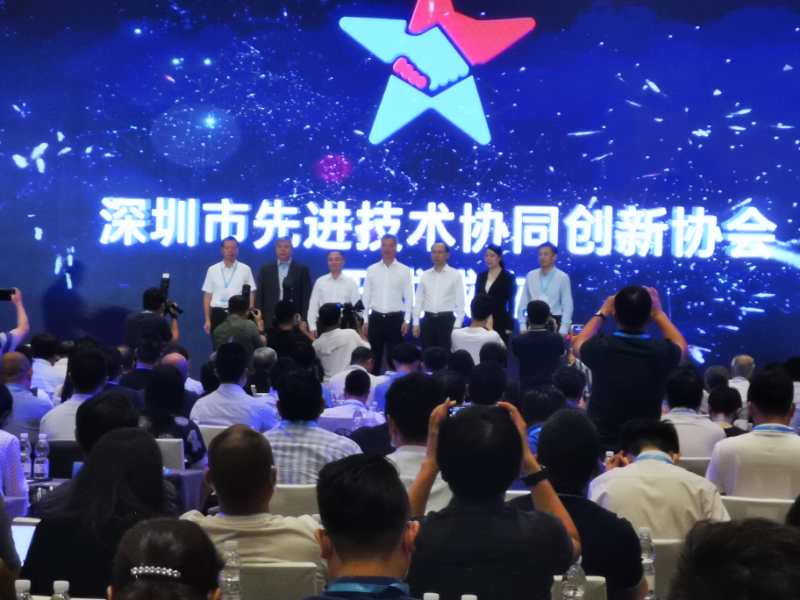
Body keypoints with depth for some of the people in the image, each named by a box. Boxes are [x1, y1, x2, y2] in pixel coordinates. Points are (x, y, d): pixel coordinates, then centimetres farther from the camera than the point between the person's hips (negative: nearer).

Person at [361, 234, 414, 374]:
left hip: (395, 318, -2)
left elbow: (409, 297, 0)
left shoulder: (404, 270, 1)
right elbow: (366, 296, 7)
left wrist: (406, 320, -7)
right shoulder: (371, 270, 6)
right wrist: (365, 320, 3)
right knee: (374, 356, 5)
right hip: (376, 318, 2)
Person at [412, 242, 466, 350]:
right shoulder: (425, 275, 9)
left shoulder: (456, 275, -1)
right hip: (428, 320, 3)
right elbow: (418, 300, 11)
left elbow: (460, 301, -3)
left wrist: (457, 325, -9)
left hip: (446, 320, -3)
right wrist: (416, 322, 5)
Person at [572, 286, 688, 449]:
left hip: (599, 444, 0)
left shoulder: (601, 348, -15)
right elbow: (682, 348, 14)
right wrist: (659, 313, 19)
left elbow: (577, 345, 13)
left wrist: (602, 313, 22)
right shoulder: (662, 352, -14)